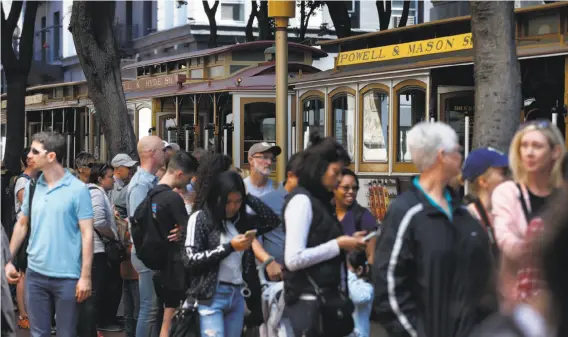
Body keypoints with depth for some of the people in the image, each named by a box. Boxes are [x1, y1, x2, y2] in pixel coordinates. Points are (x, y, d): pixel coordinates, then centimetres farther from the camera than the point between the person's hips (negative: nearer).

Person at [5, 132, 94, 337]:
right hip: (35, 274, 4)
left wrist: (85, 276, -13)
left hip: (67, 276, -4)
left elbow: (87, 234, -9)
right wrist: (9, 260, 11)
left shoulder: (78, 189, -9)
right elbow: (22, 225, 17)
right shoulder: (31, 187, 6)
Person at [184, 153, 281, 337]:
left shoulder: (240, 219, 9)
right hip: (212, 296, -6)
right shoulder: (200, 218, -6)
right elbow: (191, 260, -10)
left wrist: (248, 197, 3)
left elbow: (273, 221, 10)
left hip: (237, 296, 6)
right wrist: (229, 247, -14)